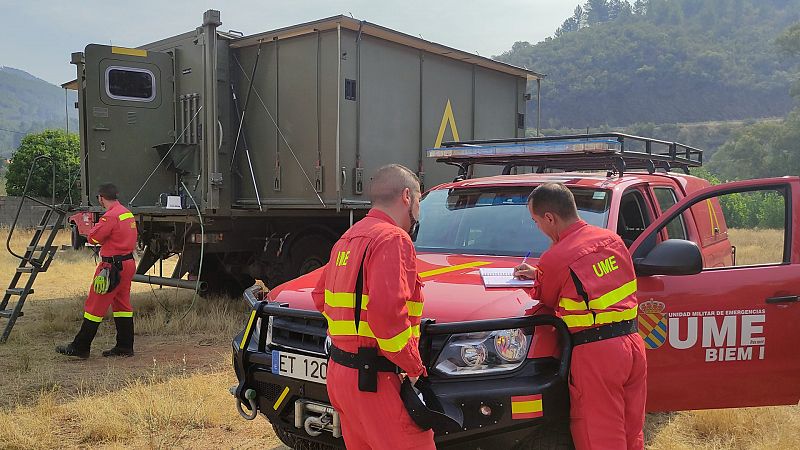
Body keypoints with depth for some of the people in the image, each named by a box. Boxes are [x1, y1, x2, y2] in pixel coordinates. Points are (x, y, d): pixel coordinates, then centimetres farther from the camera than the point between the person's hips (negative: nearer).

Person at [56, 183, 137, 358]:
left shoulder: (110, 216, -17)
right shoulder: (127, 213, 11)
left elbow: (93, 238, -13)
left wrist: (96, 226, 5)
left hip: (113, 266, -9)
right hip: (128, 263, 9)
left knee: (95, 306, -1)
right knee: (122, 305, 14)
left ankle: (79, 347, 6)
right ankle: (125, 347, 17)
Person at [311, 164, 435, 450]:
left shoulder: (349, 238, 18)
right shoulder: (393, 238, -13)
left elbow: (320, 298, 27)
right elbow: (387, 313, -25)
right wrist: (413, 366, -15)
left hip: (339, 371, 10)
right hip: (372, 379, -10)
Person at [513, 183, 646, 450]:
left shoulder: (555, 258, -14)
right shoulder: (612, 238, 8)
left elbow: (546, 301, 3)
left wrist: (538, 277, 23)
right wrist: (539, 274, 22)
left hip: (595, 353, -7)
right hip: (633, 342, 8)